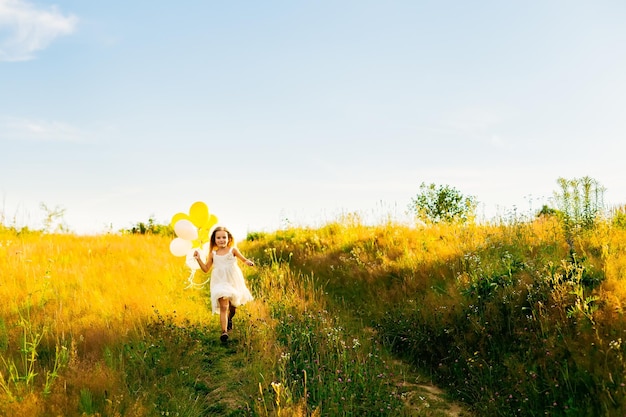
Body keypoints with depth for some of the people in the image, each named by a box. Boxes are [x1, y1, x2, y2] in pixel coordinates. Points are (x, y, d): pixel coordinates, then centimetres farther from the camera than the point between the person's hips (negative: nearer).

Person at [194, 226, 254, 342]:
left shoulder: (233, 250, 0)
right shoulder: (213, 254, 4)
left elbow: (244, 259, 9)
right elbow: (206, 269, 10)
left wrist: (248, 262, -14)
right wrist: (199, 259, -1)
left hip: (233, 281, 1)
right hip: (220, 282, -1)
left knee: (233, 305, 16)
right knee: (223, 307, -15)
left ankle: (229, 319, 49)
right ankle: (224, 332, -21)